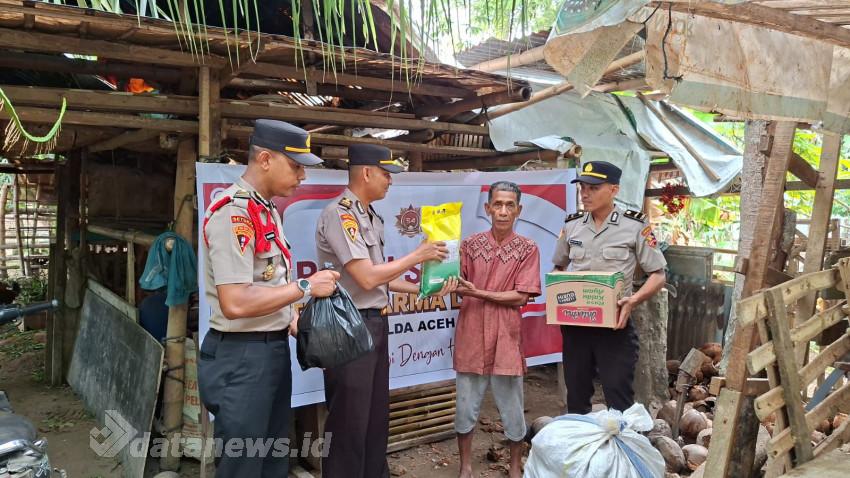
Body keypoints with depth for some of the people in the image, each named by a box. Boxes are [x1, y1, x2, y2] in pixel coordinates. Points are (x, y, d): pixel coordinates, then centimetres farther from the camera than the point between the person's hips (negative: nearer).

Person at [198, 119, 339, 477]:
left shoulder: (268, 211, 11)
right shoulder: (232, 212, -20)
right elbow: (235, 302, -28)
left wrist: (290, 315, 8)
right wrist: (305, 287, -20)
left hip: (274, 348, 9)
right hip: (242, 356, -9)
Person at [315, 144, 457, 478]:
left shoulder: (373, 218, 11)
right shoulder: (339, 214, -16)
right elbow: (367, 278, -21)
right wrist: (418, 256, -11)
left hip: (375, 323, 9)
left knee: (376, 415, 19)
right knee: (350, 420, 3)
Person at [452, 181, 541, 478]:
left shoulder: (528, 249, -1)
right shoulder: (470, 245, 4)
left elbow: (520, 297, -8)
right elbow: (459, 286, 4)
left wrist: (478, 293, -14)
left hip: (506, 339, -1)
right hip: (471, 336, 1)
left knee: (512, 408, 10)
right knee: (466, 406, 9)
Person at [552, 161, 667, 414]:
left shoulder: (635, 226, -6)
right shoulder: (572, 225, 6)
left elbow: (658, 275, -2)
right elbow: (558, 268, 19)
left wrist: (633, 300, -19)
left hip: (615, 324, -4)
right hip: (574, 324, 4)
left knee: (619, 402, 1)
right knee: (576, 397, 16)